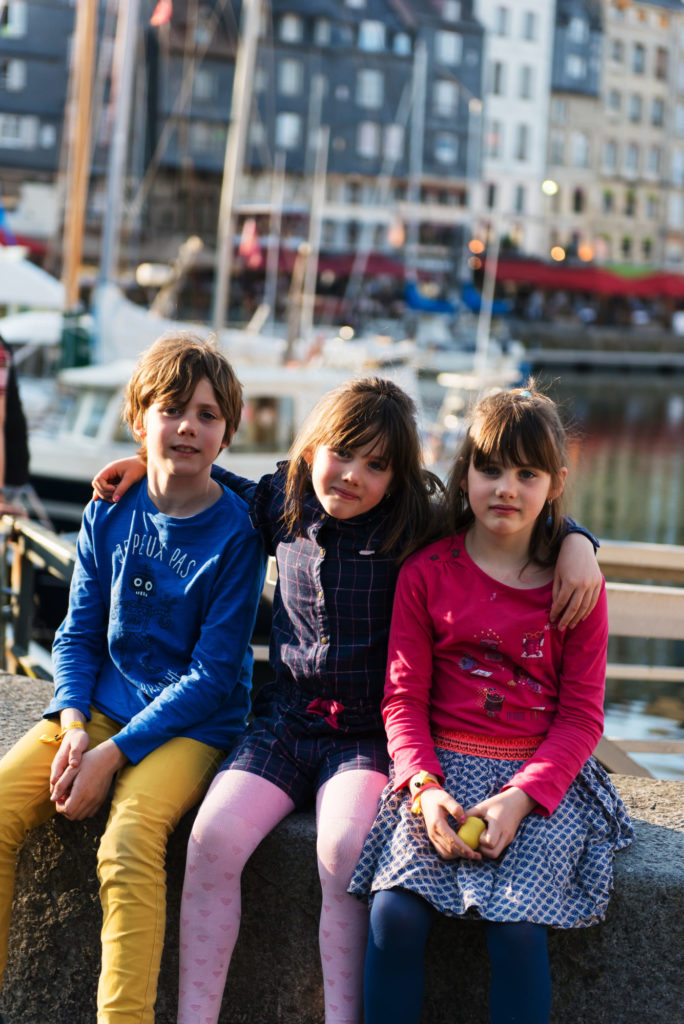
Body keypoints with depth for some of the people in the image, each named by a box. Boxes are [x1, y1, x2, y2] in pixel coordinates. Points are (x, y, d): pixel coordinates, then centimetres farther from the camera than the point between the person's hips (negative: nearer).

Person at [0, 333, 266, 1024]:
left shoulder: (235, 533, -9)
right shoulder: (109, 514, 6)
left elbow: (214, 674, -11)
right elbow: (78, 635, 10)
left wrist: (113, 754, -17)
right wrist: (73, 725, -10)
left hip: (193, 722, -5)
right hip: (101, 705, 5)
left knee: (129, 839, -32)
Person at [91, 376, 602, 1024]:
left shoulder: (416, 530, -6)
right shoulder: (284, 508, 5)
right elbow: (240, 493, 29)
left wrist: (576, 545, -18)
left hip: (368, 734, -3)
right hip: (284, 721, 3)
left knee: (344, 848, -31)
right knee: (213, 837, -20)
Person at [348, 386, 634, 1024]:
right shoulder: (426, 573, 5)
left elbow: (582, 714, 0)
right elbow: (404, 697, 4)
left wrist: (521, 798, -15)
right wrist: (424, 787, -14)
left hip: (544, 777, -1)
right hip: (442, 770, 1)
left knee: (516, 925, -23)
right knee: (395, 912, -21)